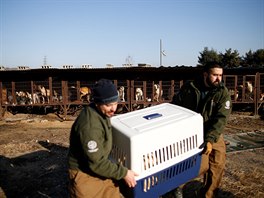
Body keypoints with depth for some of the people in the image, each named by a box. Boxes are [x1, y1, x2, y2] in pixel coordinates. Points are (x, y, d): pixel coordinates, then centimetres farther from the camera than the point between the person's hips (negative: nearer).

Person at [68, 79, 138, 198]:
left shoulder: (101, 112, -4)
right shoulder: (89, 126, -33)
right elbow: (96, 163, -27)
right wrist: (123, 173, -19)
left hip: (99, 170, 8)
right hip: (85, 175, -8)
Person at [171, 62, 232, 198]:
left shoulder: (223, 93, -9)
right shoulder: (189, 87, -10)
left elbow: (221, 118, -19)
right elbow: (174, 106, 2)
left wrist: (210, 139, -30)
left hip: (214, 133, 3)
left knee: (218, 164, 2)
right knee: (202, 166, -13)